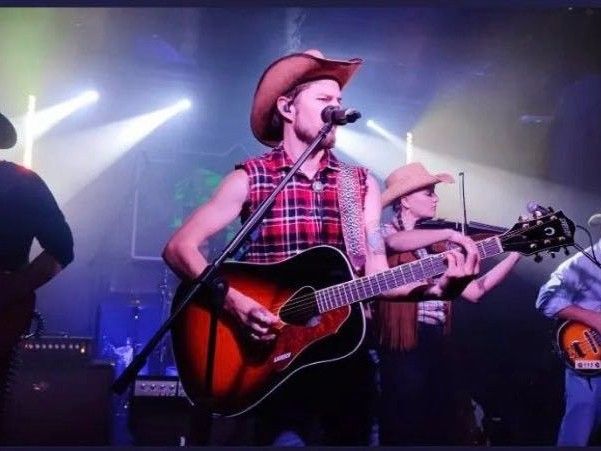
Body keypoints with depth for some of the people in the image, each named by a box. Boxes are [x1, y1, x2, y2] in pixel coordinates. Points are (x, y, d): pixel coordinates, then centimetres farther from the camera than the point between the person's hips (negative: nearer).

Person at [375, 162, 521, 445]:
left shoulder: (436, 246, 14)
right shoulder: (385, 232, -3)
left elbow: (474, 291, 6)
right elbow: (395, 242, -30)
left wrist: (516, 253, 1)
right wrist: (451, 234, -32)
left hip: (436, 345, 6)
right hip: (402, 347, -6)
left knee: (442, 428, 12)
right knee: (405, 431, -1)